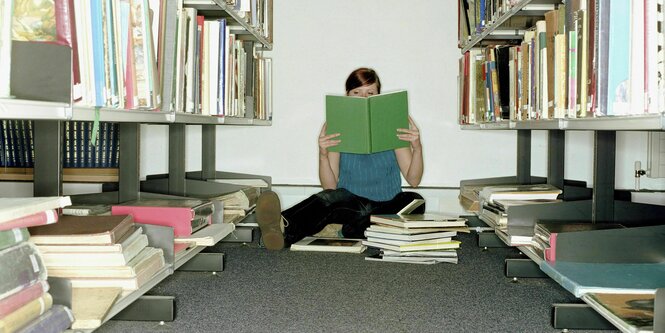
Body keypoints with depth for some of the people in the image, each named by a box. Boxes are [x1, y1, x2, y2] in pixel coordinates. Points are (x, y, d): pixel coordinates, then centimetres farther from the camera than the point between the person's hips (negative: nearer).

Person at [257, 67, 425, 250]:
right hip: (352, 202, 0)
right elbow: (330, 186, -2)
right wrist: (323, 154, -20)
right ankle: (282, 226, -65)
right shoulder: (338, 130, 4)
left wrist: (417, 147, -18)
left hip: (388, 208, 1)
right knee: (331, 197, -34)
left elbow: (413, 180, -1)